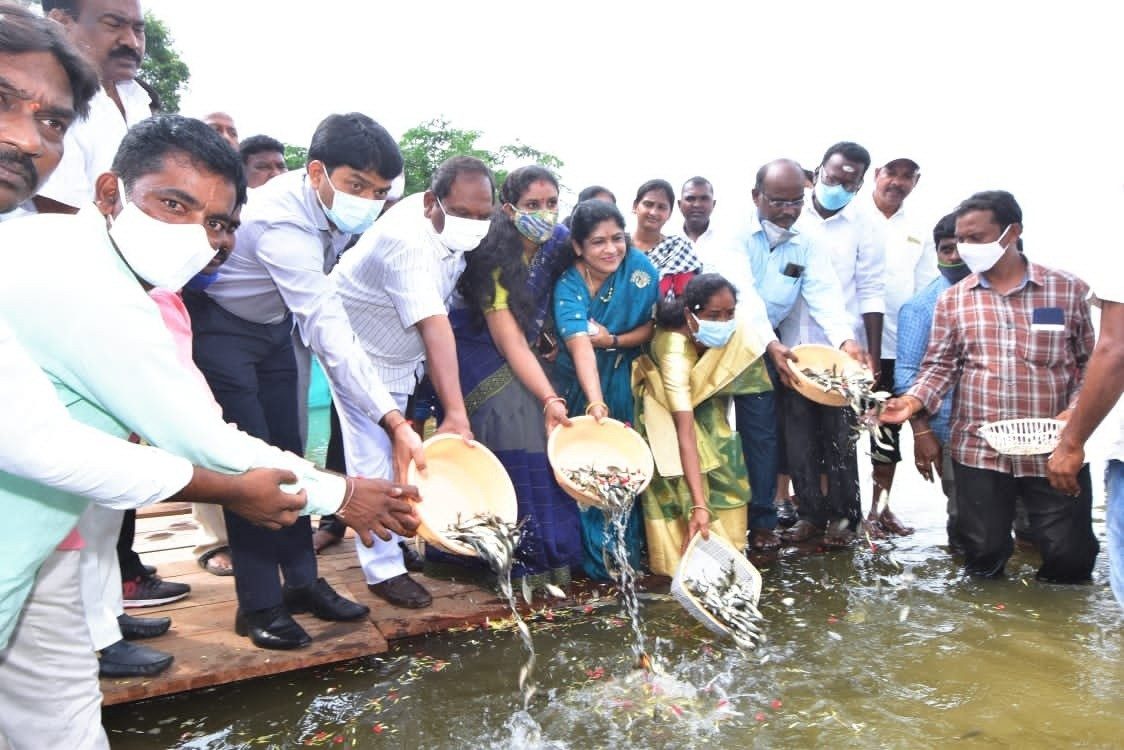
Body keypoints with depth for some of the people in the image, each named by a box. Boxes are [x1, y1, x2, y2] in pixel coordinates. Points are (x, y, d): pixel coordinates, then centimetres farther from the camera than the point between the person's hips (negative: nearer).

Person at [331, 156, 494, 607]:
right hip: (361, 350, -7)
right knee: (375, 460, -8)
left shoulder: (450, 222, -11)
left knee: (397, 452, 11)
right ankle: (382, 570, 3)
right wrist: (456, 412, -53)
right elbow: (435, 327, -47)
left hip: (400, 352, 8)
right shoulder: (407, 240, -36)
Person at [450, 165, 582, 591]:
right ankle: (523, 555, -14)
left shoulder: (561, 241, -10)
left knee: (547, 431, -11)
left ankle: (552, 547, 0)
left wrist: (550, 334, -6)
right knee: (511, 422, -24)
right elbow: (510, 343, -29)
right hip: (478, 344, -5)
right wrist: (550, 398, -35)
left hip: (529, 344, 6)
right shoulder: (494, 256, -27)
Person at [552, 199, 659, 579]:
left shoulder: (639, 267, -15)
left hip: (624, 381, 1)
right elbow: (580, 345, -34)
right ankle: (592, 554, 17)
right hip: (580, 382, -1)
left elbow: (652, 327, -5)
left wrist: (612, 341, -23)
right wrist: (595, 403, -46)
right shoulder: (568, 286, -20)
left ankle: (623, 555, 14)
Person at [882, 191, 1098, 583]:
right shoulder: (953, 299, 4)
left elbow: (1088, 362, 5)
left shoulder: (1067, 289, 1)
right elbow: (941, 366, 3)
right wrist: (913, 401, -15)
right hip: (978, 449, 1)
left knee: (1070, 558, 5)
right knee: (984, 555, 10)